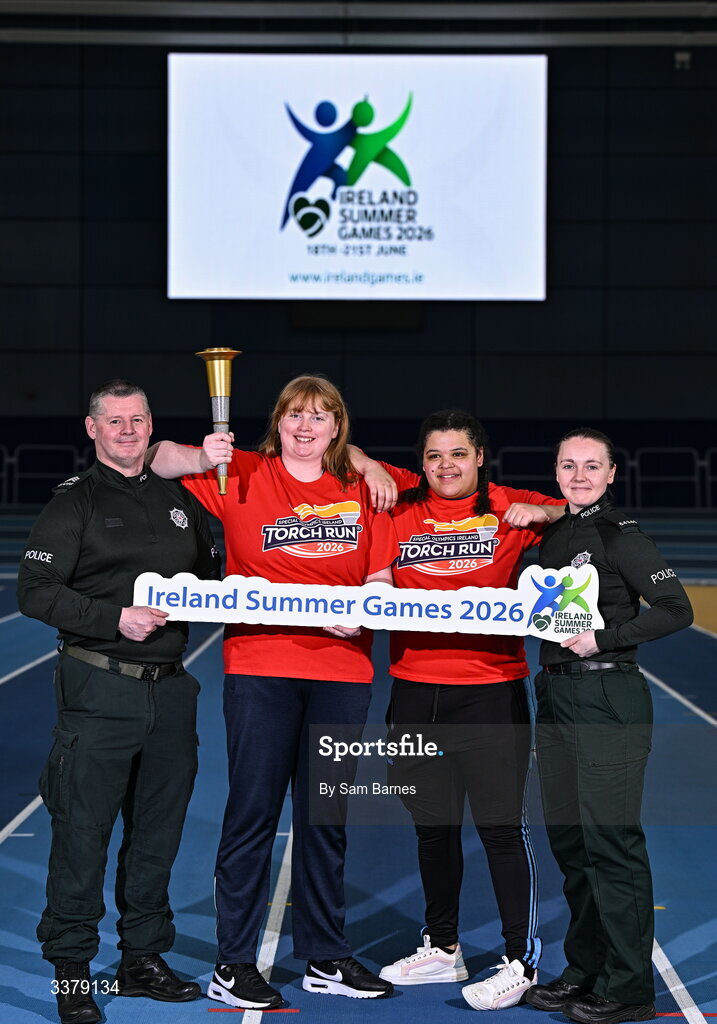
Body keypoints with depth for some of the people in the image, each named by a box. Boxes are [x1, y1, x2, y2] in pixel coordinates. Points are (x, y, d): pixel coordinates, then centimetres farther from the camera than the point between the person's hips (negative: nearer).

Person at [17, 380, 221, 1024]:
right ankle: (72, 970, 7)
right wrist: (115, 618, -17)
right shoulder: (75, 500, 1)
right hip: (99, 687, -5)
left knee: (159, 827, 10)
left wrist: (197, 599, 1)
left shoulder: (180, 501, 16)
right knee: (83, 830, -4)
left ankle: (144, 959, 22)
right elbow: (35, 590, -8)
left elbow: (214, 577, 23)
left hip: (170, 687, 5)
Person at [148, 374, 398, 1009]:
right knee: (253, 812, -2)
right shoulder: (243, 475, 3)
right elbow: (162, 460, 4)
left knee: (327, 816, 11)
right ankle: (233, 966, 6)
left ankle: (324, 957, 22)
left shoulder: (361, 492, 10)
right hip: (259, 666, -3)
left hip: (342, 668, 3)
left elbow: (382, 578, 9)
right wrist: (204, 456, -16)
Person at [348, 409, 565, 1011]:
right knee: (432, 823, 16)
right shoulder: (402, 500, 8)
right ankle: (442, 949, 31)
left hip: (491, 690, -4)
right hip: (414, 688, 4)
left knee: (501, 826, -4)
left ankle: (522, 961, 5)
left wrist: (541, 511, -14)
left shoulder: (507, 510, 1)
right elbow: (347, 455, 18)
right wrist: (370, 468, -2)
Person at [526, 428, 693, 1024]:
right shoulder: (553, 535, 14)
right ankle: (586, 970, 23)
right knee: (567, 840, 12)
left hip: (610, 701, -8)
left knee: (611, 840, -6)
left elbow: (676, 610, -13)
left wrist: (604, 638, -17)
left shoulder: (620, 534, -8)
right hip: (556, 698, 8)